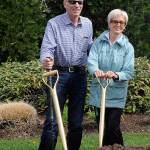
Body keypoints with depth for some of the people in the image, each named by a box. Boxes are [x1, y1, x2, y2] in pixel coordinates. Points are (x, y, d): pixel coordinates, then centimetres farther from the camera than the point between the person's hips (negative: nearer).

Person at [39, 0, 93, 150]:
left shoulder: (87, 24, 8)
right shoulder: (54, 23, -6)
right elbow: (47, 48, -15)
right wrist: (46, 60, -36)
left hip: (80, 75, 4)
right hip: (59, 74, -4)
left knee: (76, 121, 10)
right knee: (53, 119, -8)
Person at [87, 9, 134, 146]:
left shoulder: (128, 47, -2)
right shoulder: (99, 42, 2)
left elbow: (129, 72, -10)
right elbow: (91, 60, -14)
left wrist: (116, 75, -31)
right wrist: (96, 71, -37)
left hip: (116, 95, -2)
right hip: (99, 92, 2)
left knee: (113, 128, -8)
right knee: (102, 128, 11)